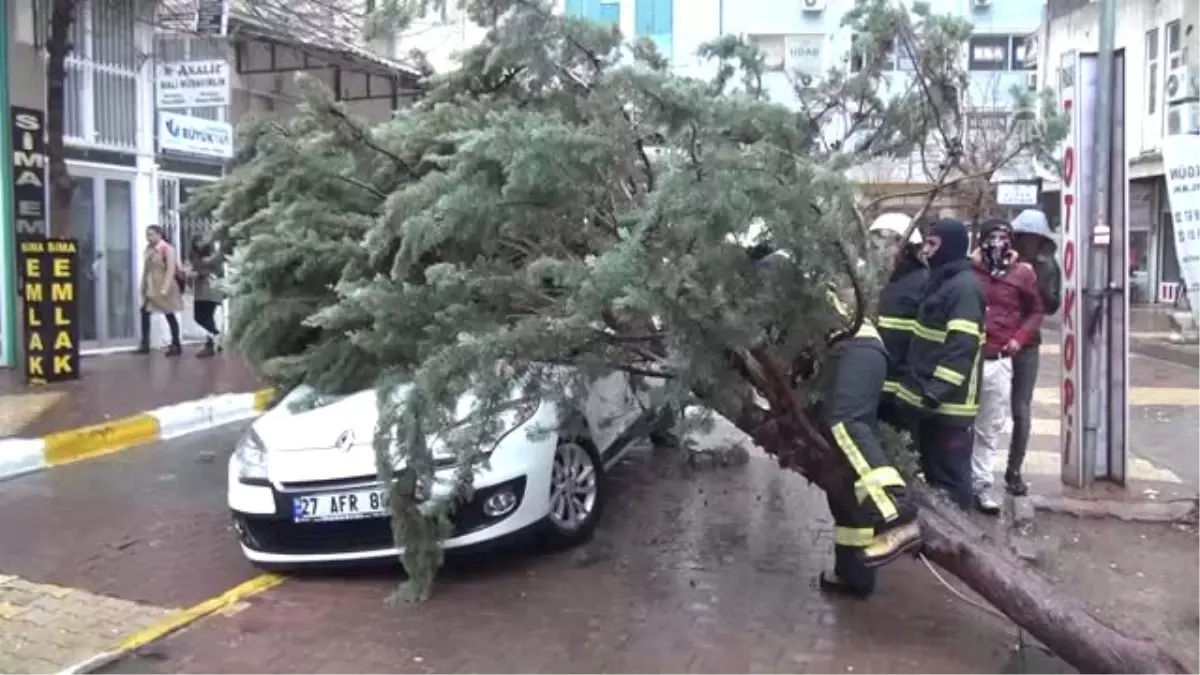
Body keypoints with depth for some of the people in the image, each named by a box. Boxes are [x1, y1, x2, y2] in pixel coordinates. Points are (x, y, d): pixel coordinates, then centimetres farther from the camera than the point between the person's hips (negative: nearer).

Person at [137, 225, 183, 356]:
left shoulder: (166, 248, -13)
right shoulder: (148, 249, 8)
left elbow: (171, 269, -18)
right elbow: (146, 269, 12)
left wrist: (165, 288, -24)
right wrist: (143, 286, 9)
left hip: (163, 287, -7)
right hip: (150, 287, 7)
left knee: (169, 315, 1)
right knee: (144, 311, -1)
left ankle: (176, 345, 10)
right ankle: (144, 344, 5)